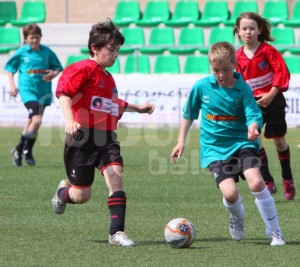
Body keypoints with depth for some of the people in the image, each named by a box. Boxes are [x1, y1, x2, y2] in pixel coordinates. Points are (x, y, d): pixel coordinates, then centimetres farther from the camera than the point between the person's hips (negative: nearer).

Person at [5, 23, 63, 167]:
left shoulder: (47, 52, 3)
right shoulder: (21, 53, -1)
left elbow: (57, 68, 12)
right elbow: (10, 69, 11)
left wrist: (53, 74, -10)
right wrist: (12, 85, 0)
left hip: (43, 90, 4)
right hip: (27, 89, -4)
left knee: (31, 122, 12)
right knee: (37, 120, -20)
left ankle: (19, 149, 30)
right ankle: (27, 151, -5)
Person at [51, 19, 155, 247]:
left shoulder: (108, 78, 19)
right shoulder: (84, 69, -8)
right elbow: (64, 92, -19)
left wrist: (137, 108, 36)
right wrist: (69, 119, -33)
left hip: (106, 138, 6)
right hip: (83, 137, -6)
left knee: (116, 175, -18)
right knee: (82, 196, 1)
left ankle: (117, 232, -17)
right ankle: (63, 192, 39)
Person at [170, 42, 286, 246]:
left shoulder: (243, 89, -8)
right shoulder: (201, 87, -1)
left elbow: (254, 115, -18)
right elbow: (189, 114, 13)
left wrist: (253, 129, -41)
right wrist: (181, 141, 14)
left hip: (242, 143, -1)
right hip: (215, 148, 1)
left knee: (256, 182, -24)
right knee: (230, 193, -19)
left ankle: (274, 231, -7)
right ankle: (237, 216, 20)